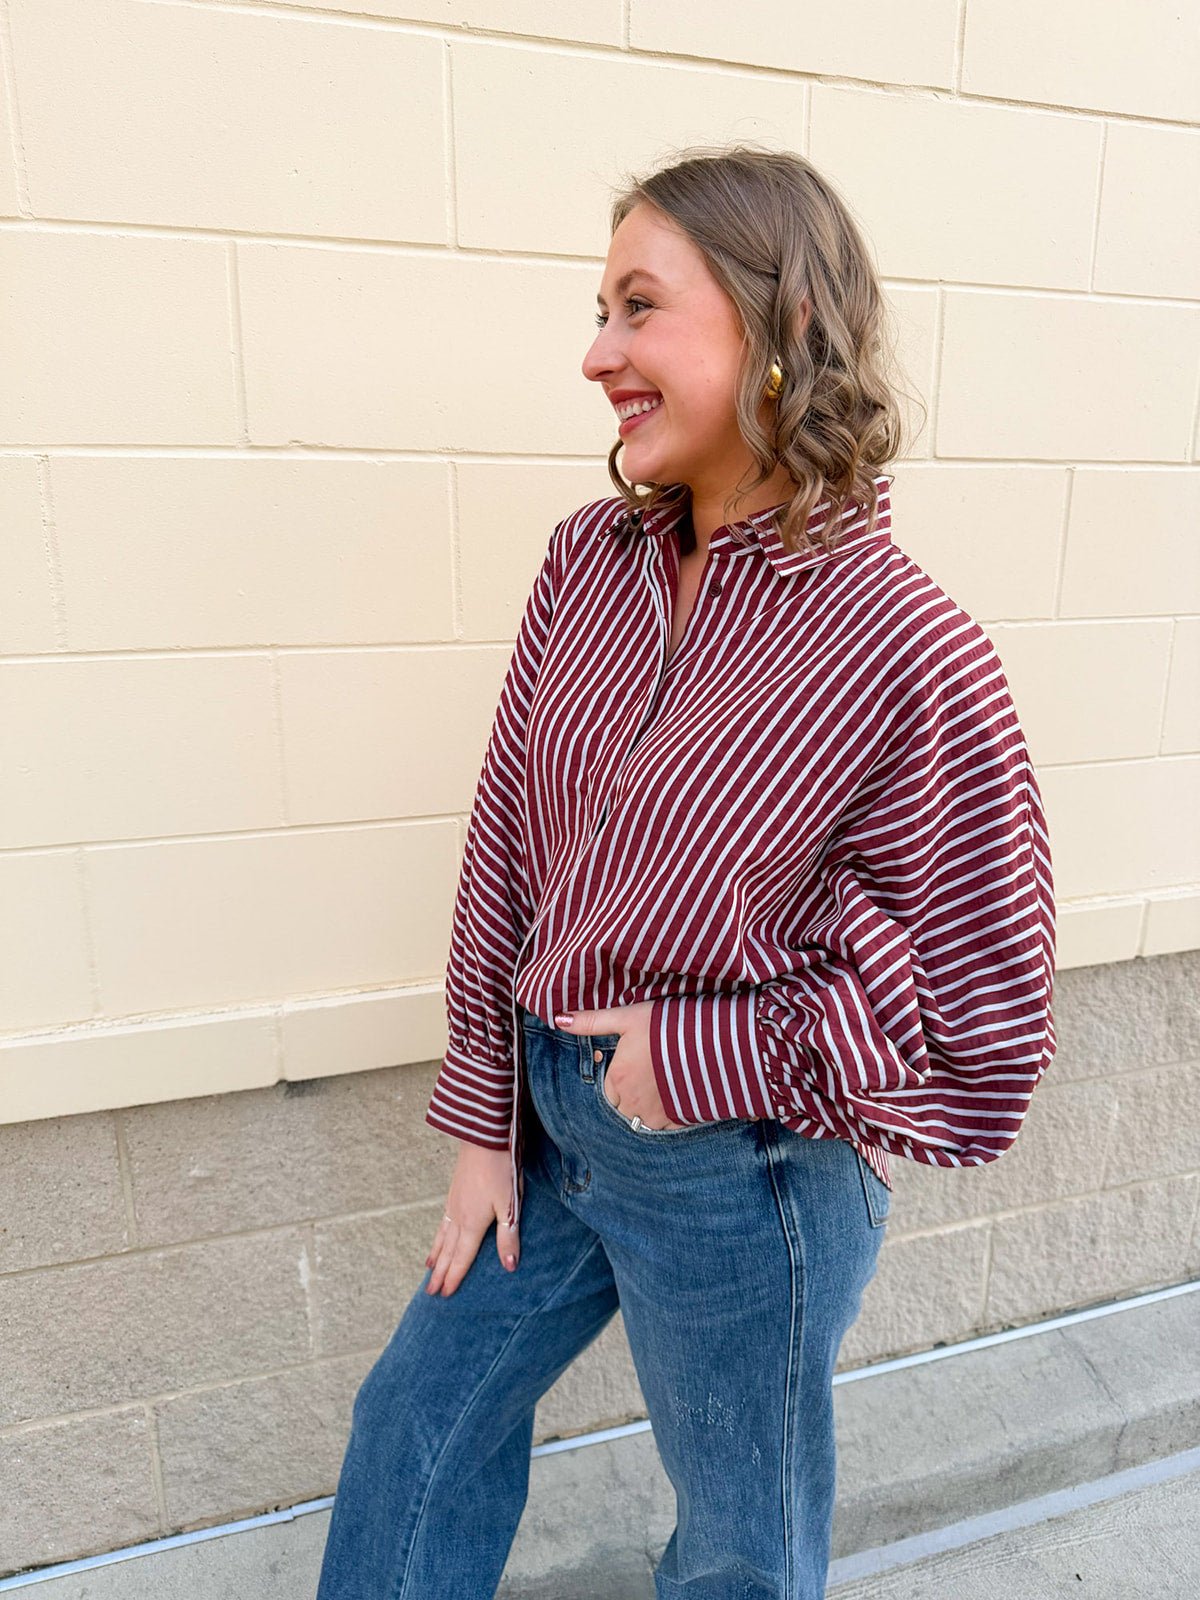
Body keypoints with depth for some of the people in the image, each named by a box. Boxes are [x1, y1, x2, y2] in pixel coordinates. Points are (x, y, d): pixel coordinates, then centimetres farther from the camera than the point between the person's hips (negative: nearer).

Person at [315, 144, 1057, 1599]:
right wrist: (484, 1123, 3)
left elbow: (981, 1037, -16)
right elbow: (506, 841, -1)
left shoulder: (905, 649, -23)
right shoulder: (589, 560, -6)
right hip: (549, 1111, 6)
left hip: (742, 1174, -5)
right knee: (417, 1420, 28)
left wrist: (689, 1057, -16)